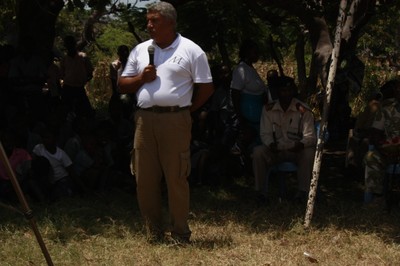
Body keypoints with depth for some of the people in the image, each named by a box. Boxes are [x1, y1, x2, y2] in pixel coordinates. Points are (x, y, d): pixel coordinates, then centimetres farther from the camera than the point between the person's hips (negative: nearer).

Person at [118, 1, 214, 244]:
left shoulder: (191, 51, 0)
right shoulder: (140, 50, 14)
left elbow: (206, 88, 2)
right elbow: (123, 86, 16)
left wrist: (185, 110, 4)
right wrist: (141, 78, -2)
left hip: (175, 121, -4)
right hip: (144, 120, 5)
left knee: (176, 178, -2)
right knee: (145, 178, 5)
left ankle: (180, 234, 7)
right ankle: (154, 231, 16)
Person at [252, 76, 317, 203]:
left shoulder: (303, 110, -8)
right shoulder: (269, 109, -2)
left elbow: (310, 135, -12)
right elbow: (265, 133, -3)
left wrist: (301, 144, -36)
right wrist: (271, 144, -27)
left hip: (296, 150, -1)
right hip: (275, 150, 1)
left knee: (309, 153, -34)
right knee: (258, 152, -27)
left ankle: (302, 191, -23)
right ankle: (260, 191, -17)